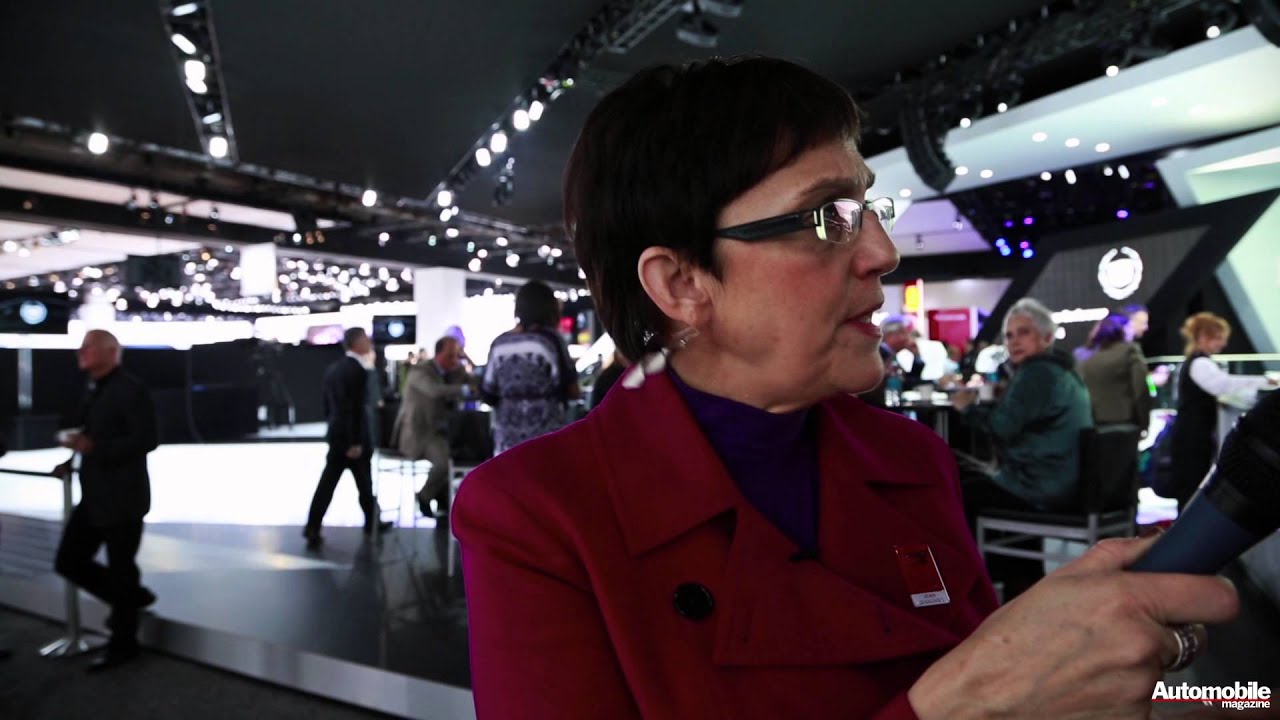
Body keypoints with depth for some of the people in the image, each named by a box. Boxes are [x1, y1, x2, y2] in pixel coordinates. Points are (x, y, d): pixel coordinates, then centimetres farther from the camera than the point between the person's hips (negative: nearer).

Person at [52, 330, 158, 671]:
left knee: (121, 569, 3)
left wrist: (92, 447, -27)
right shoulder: (94, 390, 13)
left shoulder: (130, 389, -15)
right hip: (94, 495, 9)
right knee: (68, 561, 11)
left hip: (122, 496, -9)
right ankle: (131, 597, 30)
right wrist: (73, 459, 3)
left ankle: (122, 643, 19)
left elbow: (147, 439, -22)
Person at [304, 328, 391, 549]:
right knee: (364, 483, 10)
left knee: (327, 484, 5)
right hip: (355, 437, -7)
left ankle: (313, 530, 3)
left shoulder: (332, 369, 9)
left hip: (337, 435, 7)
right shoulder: (358, 370, -17)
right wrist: (355, 442, -19)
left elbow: (328, 404, 14)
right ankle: (372, 522, 26)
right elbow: (356, 409, -21)